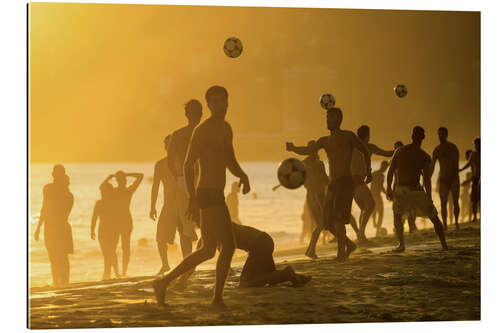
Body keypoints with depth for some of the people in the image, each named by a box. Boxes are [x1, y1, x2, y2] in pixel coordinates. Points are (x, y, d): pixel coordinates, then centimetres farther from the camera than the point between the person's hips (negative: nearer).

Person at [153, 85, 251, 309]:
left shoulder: (226, 129, 17)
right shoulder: (202, 131, -10)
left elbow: (231, 163, 22)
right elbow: (188, 165, -14)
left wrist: (243, 176, 0)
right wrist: (192, 197, -21)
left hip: (217, 196, 10)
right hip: (208, 196, -10)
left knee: (208, 251, 10)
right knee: (229, 245, -11)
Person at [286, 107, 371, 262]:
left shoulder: (348, 136, 4)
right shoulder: (324, 141, 19)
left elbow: (365, 151, 10)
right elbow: (308, 150, 5)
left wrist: (368, 171, 3)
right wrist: (293, 148, -8)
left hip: (345, 182, -7)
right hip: (332, 184, 7)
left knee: (338, 218, -20)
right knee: (328, 222, 4)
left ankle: (341, 252, -18)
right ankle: (349, 244, 22)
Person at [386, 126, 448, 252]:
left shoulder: (399, 151, 5)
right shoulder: (424, 156, -3)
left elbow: (390, 171, 6)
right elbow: (427, 180, -7)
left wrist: (389, 188, 17)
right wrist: (429, 199, -4)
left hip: (401, 190, 1)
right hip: (417, 190, -1)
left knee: (397, 215, 26)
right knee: (434, 217, 16)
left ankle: (401, 244, 11)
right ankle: (444, 245, 11)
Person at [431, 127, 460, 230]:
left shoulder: (453, 147, -5)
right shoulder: (436, 150, 7)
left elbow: (456, 164, -13)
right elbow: (432, 167, 9)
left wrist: (456, 179, -23)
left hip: (454, 178, -2)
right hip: (443, 179, 3)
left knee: (455, 202, 2)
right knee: (443, 203, -5)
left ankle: (456, 223, 16)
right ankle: (445, 225, -3)